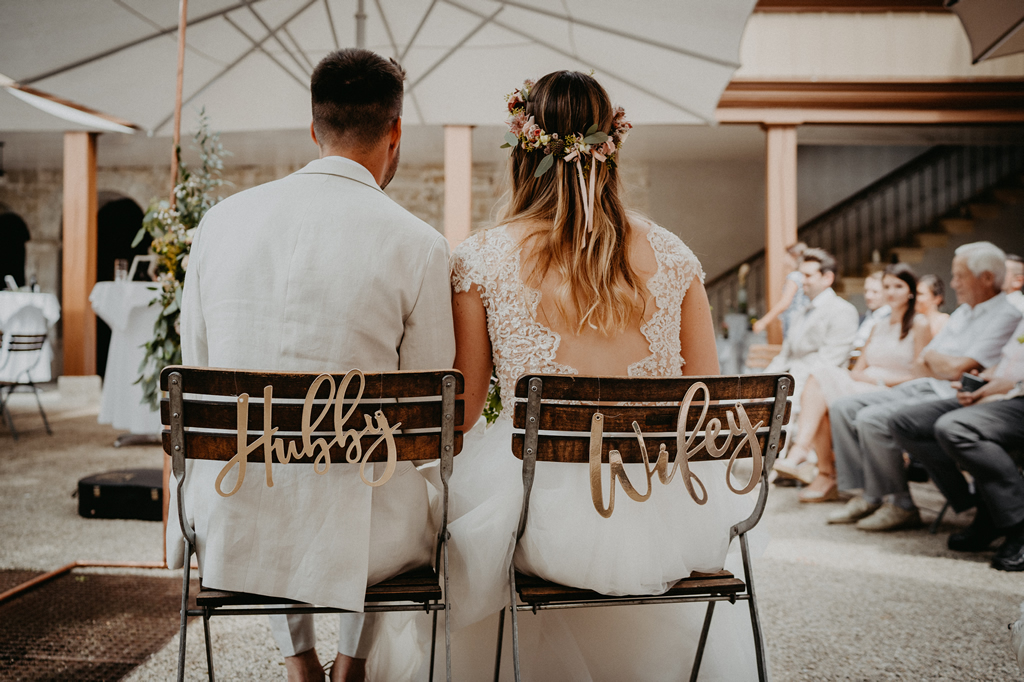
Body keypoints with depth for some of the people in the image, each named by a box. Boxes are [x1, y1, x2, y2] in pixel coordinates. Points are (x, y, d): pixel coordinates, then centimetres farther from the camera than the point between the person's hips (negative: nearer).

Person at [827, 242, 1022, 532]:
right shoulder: (962, 312, 21)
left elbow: (955, 369, -19)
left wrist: (933, 357, 2)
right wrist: (947, 370, -2)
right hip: (921, 388, 10)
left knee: (872, 420, -27)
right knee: (843, 408, -3)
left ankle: (900, 506, -14)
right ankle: (867, 495, -3)